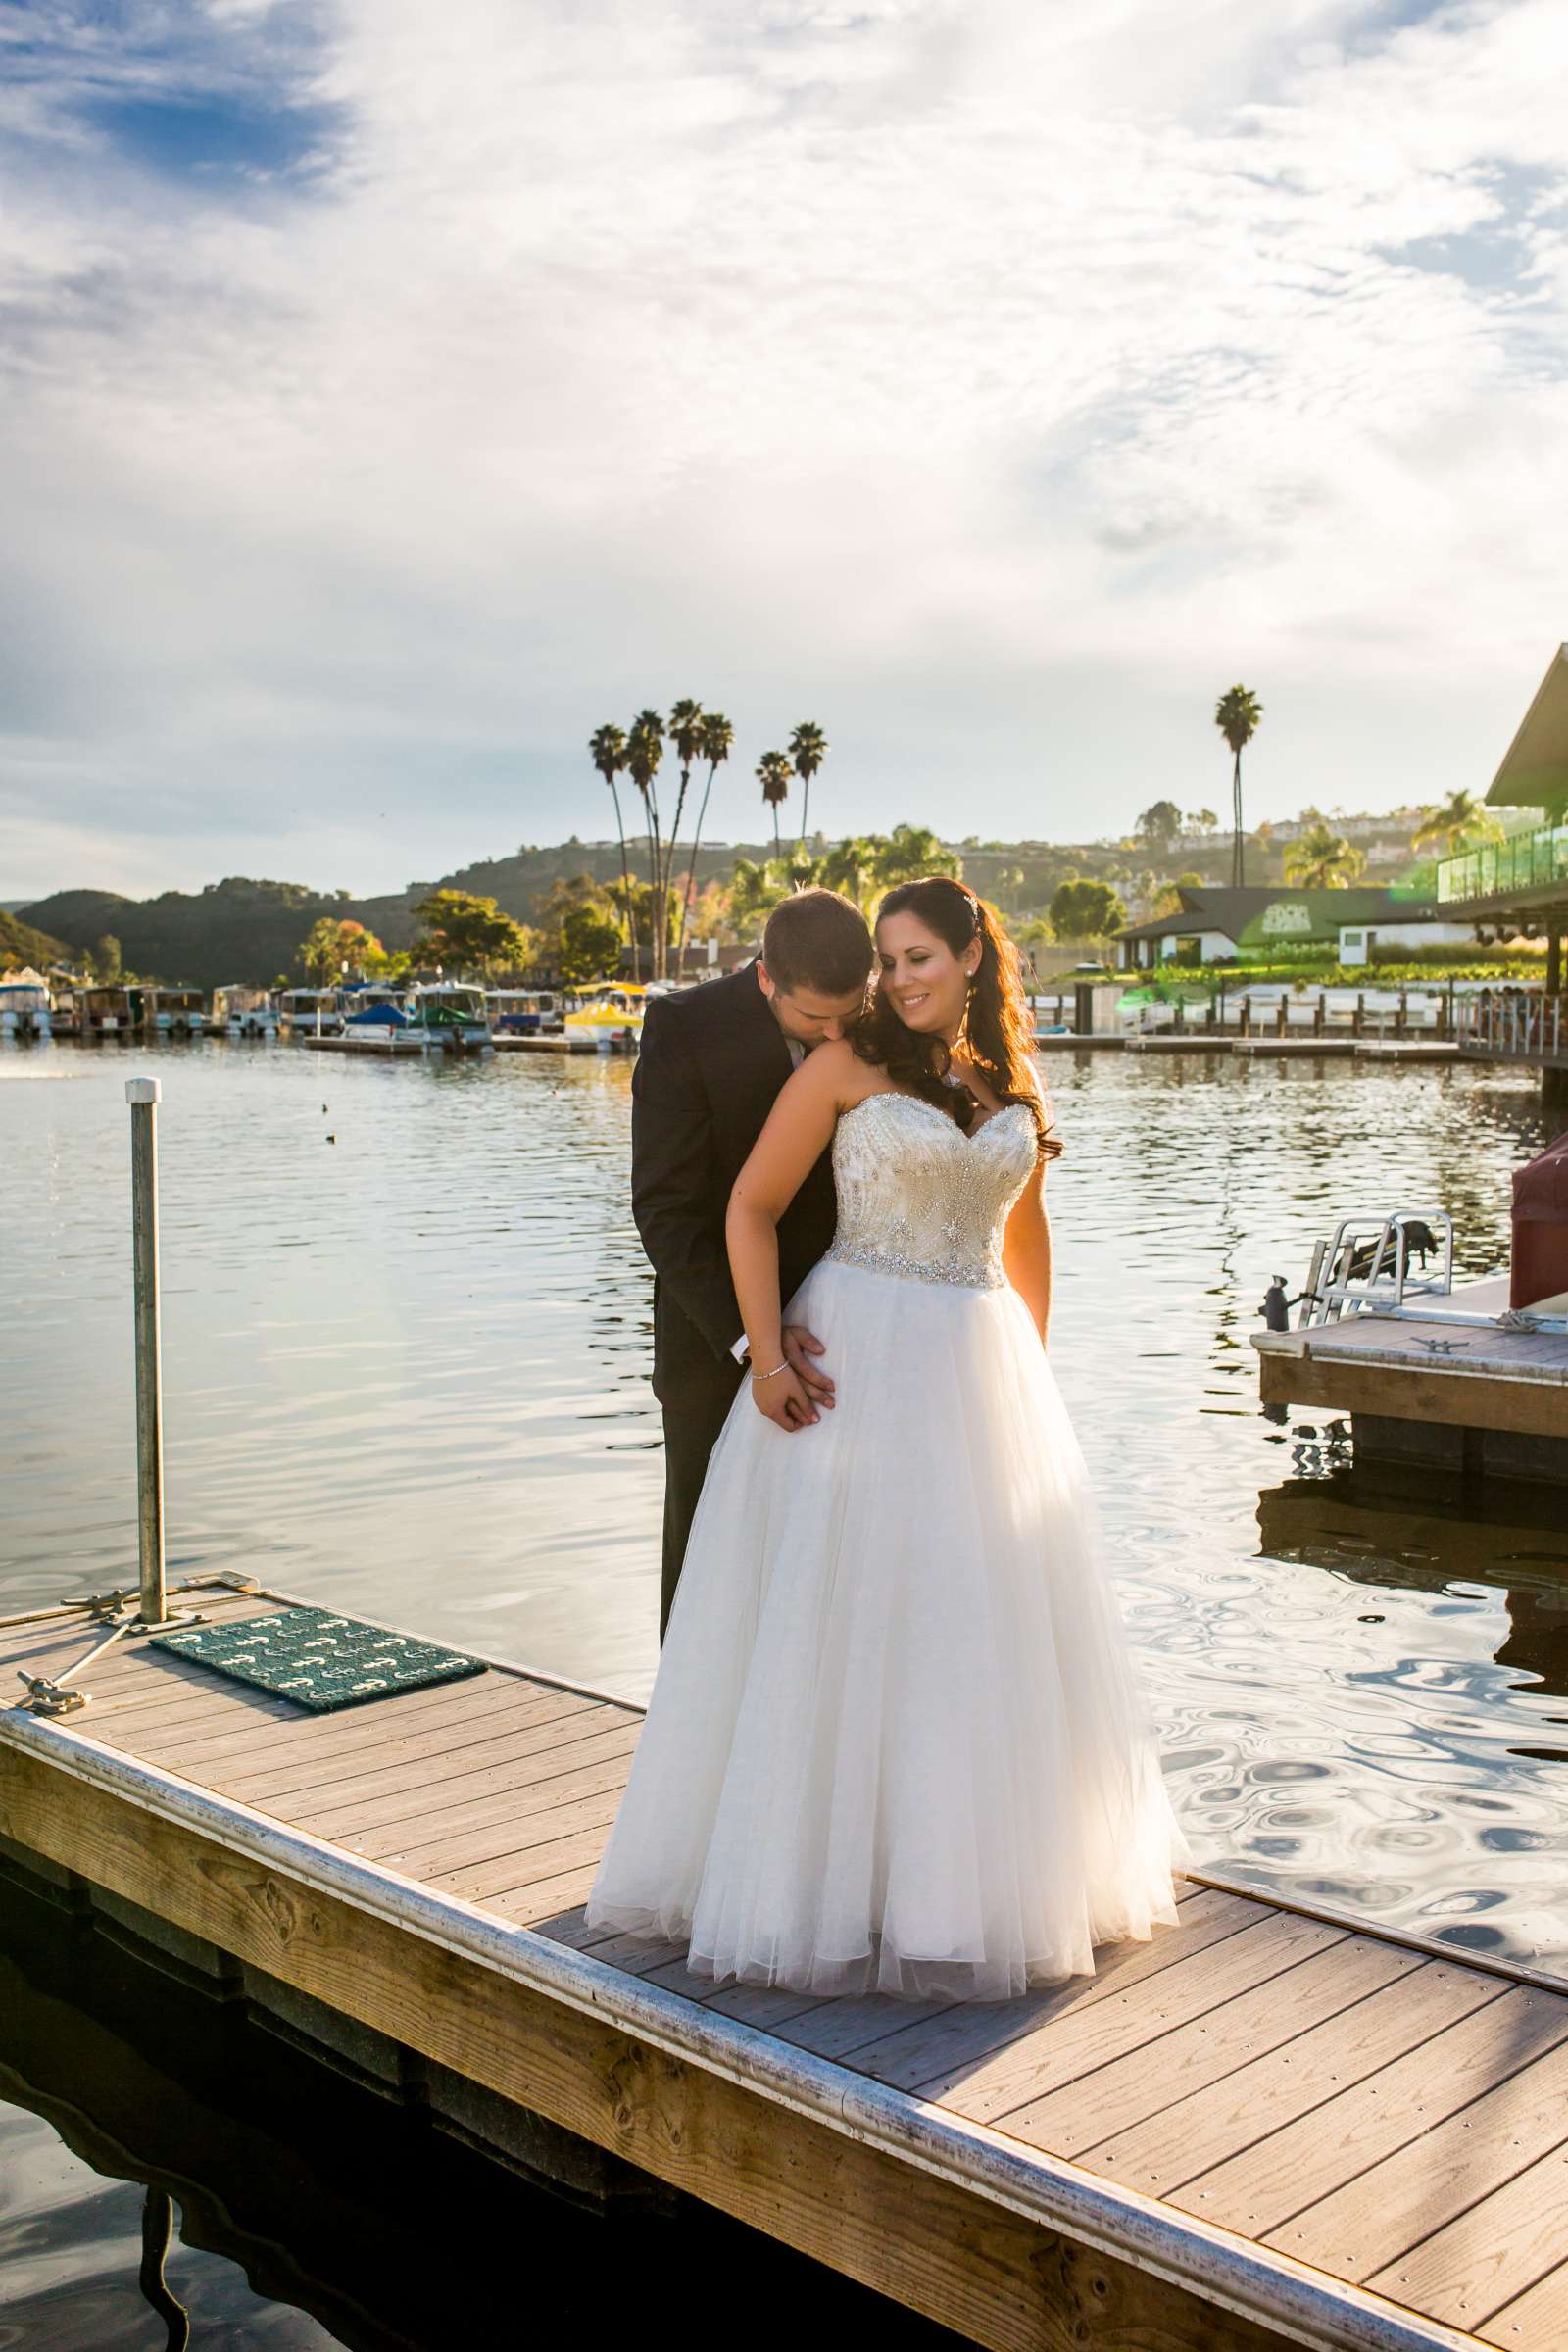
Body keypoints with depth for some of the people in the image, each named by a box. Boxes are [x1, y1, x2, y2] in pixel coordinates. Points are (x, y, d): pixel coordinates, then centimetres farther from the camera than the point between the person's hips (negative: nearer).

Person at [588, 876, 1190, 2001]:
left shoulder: (1013, 1082, 10)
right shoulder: (844, 1066, -4)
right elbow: (753, 1208, -6)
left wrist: (1031, 1364, 17)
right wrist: (767, 1356, -15)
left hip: (984, 1366, 5)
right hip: (859, 1362, -5)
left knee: (991, 1619, 11)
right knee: (840, 1609, -1)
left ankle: (984, 1862, 28)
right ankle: (828, 1870, 12)